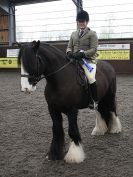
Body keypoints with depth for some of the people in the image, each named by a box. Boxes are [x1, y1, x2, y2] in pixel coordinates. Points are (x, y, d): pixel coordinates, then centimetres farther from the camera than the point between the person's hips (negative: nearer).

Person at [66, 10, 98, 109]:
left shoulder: (92, 34, 2)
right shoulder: (74, 34, 19)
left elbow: (93, 49, -8)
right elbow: (69, 47, 17)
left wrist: (82, 54, -22)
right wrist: (69, 52, -8)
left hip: (88, 60, -6)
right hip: (75, 60, 6)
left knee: (90, 77, -29)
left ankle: (95, 101, -12)